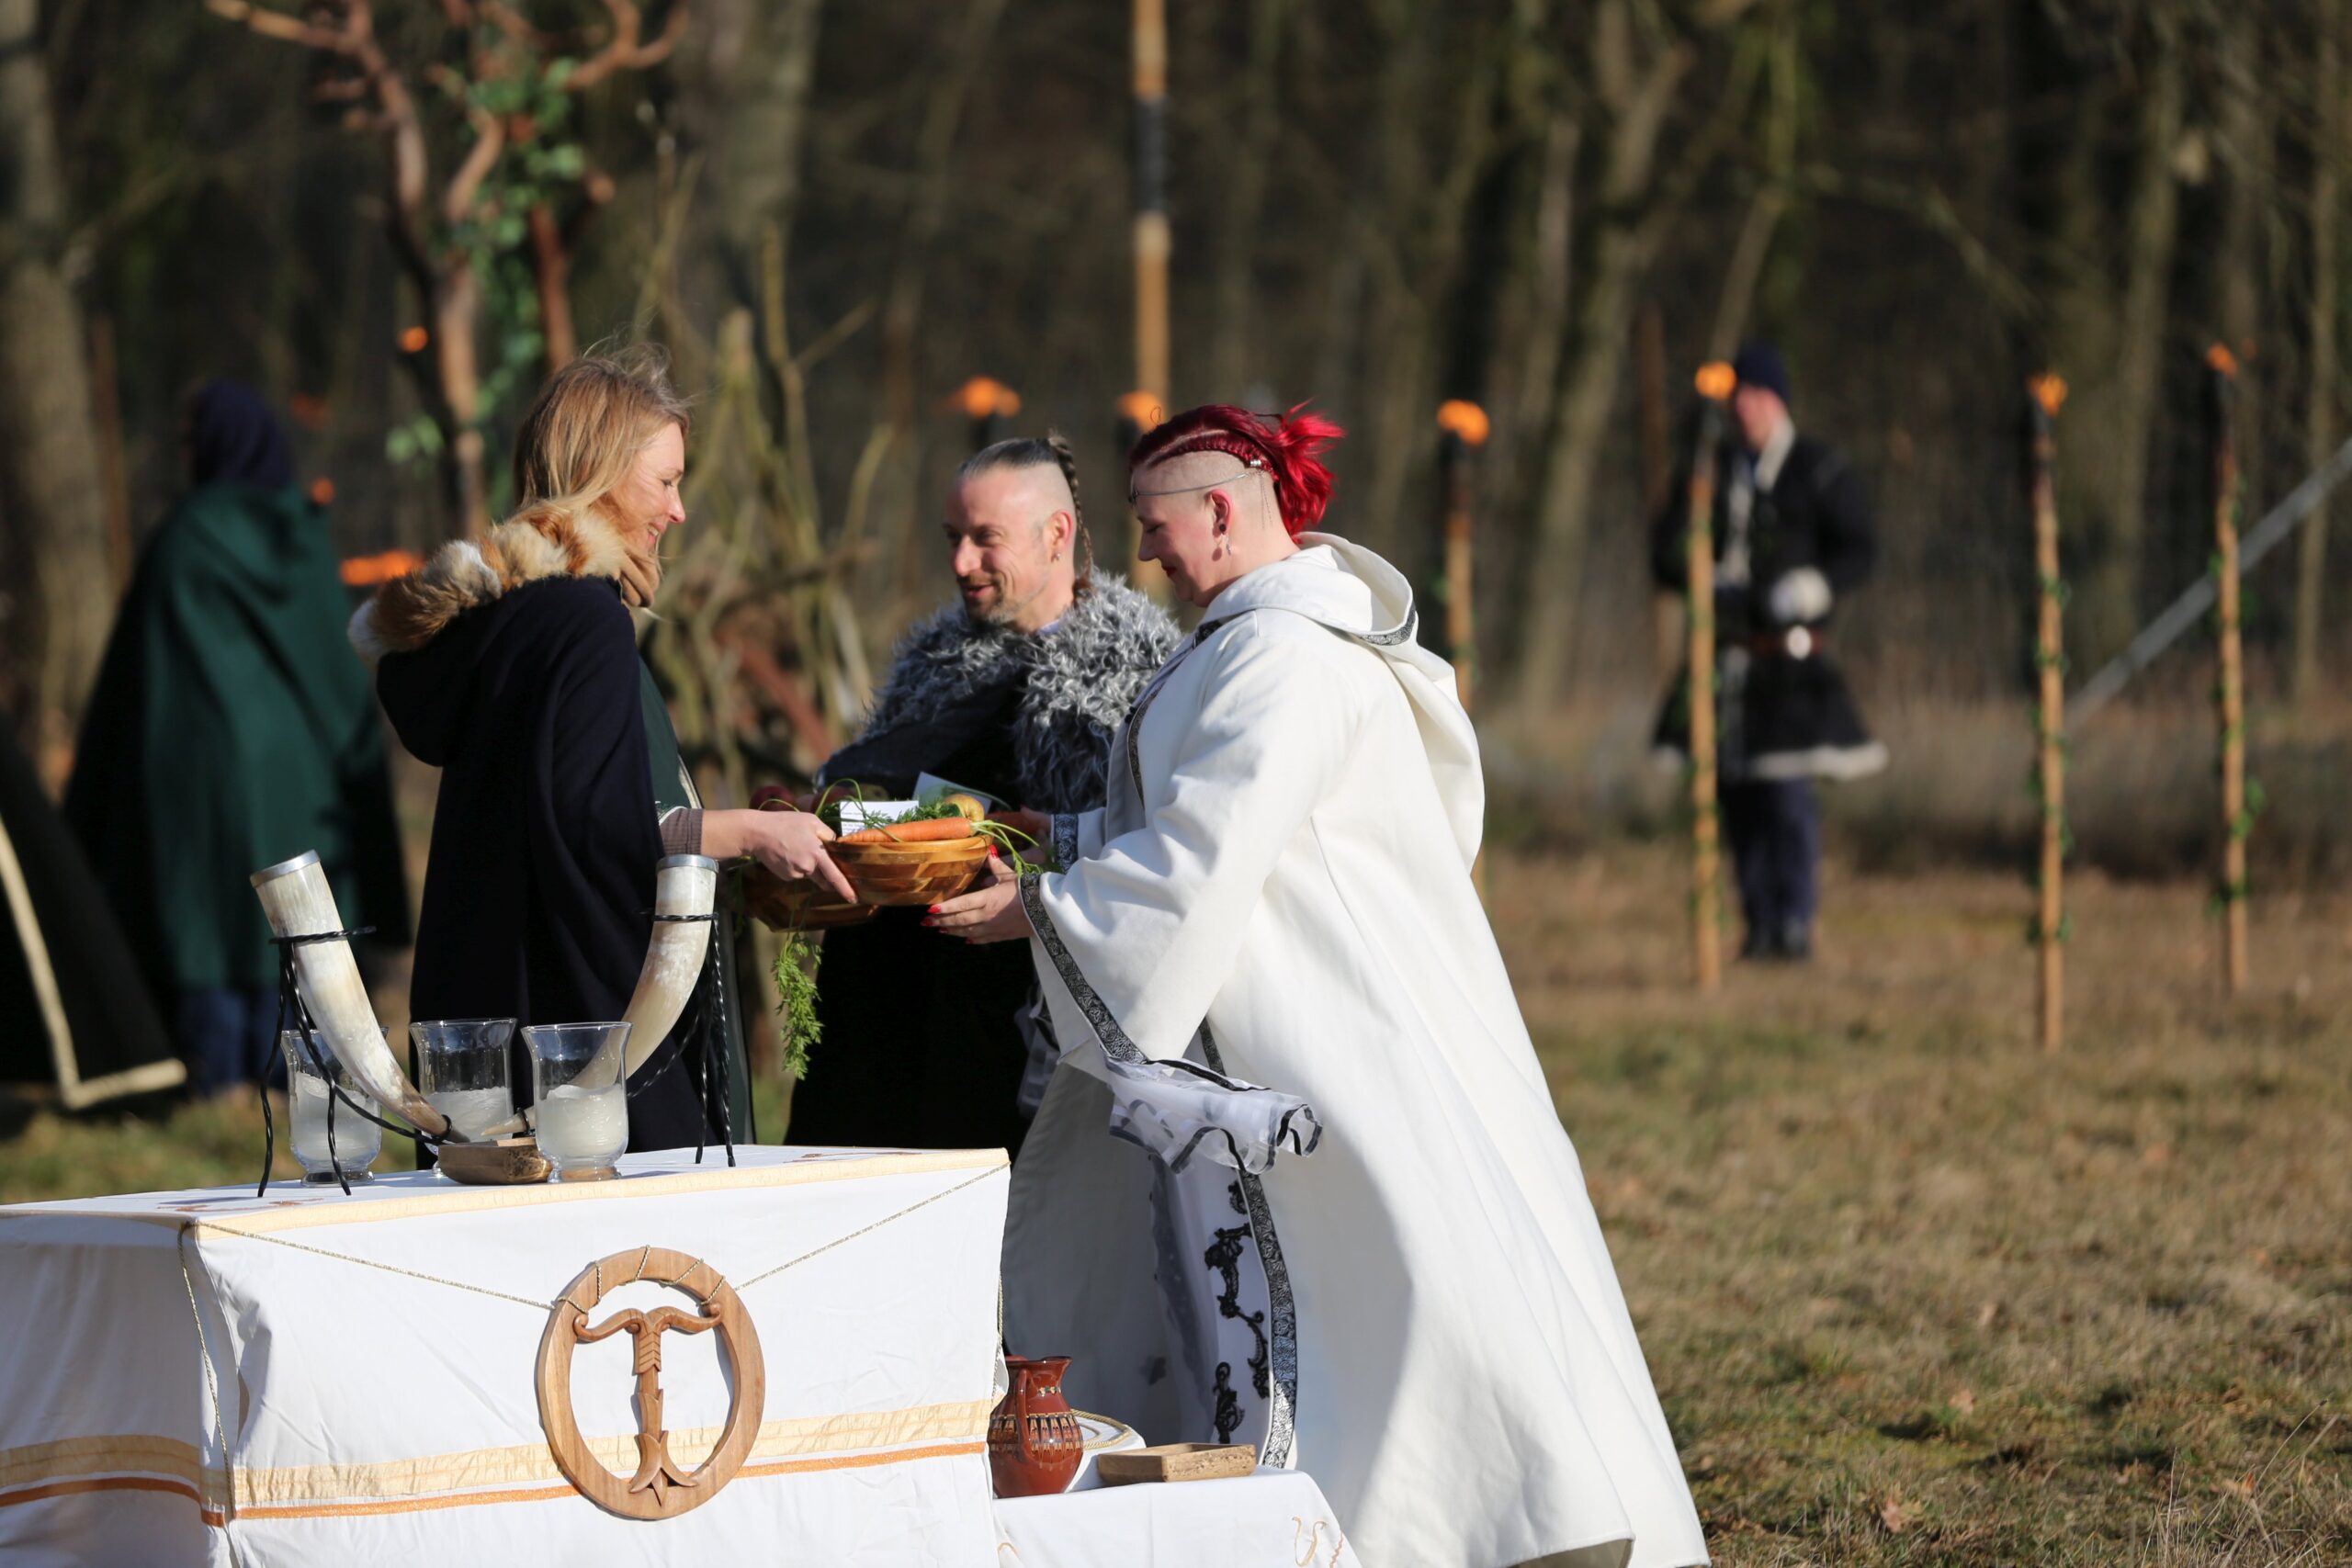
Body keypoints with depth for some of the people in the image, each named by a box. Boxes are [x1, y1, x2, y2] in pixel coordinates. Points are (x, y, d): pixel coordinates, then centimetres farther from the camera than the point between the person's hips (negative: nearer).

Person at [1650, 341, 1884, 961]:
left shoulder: (1821, 472, 1)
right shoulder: (1712, 472, 13)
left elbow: (1858, 550, -2)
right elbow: (1666, 546, 11)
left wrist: (1813, 586, -20)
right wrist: (1701, 579, -10)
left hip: (1790, 652, -4)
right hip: (1726, 657, 4)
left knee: (1788, 793, -12)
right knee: (1738, 795, 5)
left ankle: (1796, 926, -8)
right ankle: (1760, 927, 12)